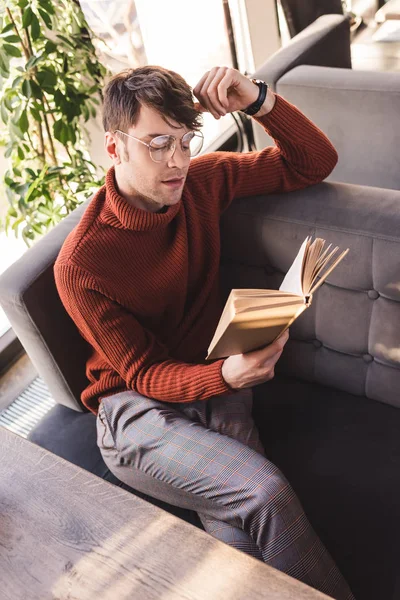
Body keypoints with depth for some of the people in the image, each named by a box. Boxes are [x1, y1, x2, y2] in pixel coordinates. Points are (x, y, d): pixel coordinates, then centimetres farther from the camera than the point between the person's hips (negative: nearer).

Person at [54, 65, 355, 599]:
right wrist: (228, 375, -31)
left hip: (217, 379, 4)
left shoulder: (203, 180, -1)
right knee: (264, 492, -26)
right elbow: (144, 374, -11)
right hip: (137, 405, -3)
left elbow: (314, 163, 5)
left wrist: (258, 99, -13)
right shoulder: (80, 266, -15)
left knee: (240, 531, -25)